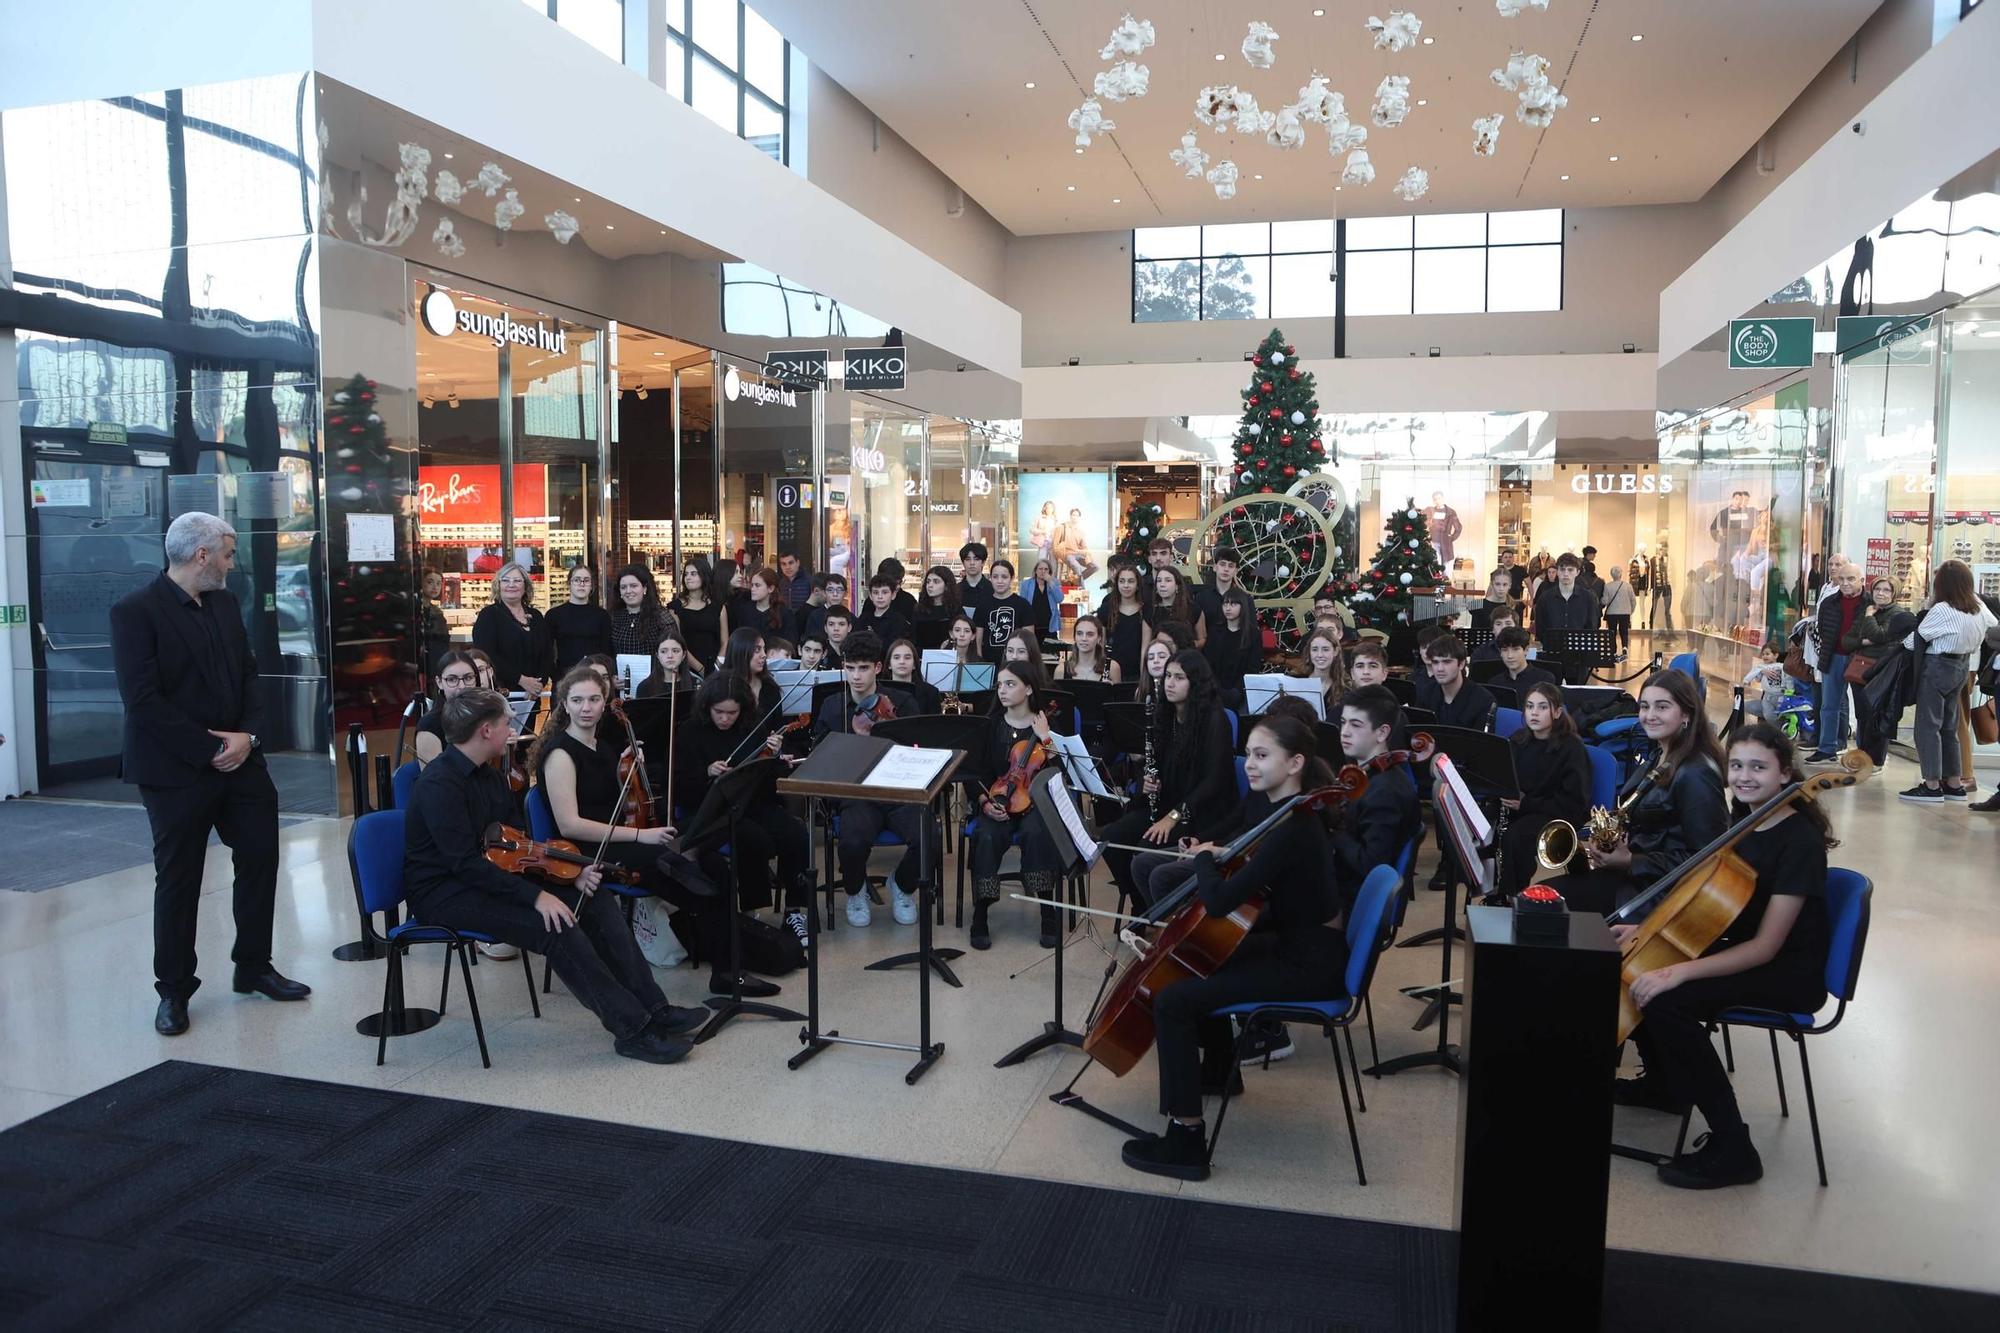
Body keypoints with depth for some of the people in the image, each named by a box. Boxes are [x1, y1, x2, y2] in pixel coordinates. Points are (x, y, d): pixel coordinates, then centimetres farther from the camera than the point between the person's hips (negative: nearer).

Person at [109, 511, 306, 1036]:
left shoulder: (226, 605, 9)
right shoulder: (135, 611, -13)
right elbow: (142, 700, -18)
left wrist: (247, 736, -7)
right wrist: (210, 749, -18)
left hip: (239, 760, 6)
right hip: (176, 771, -6)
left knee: (261, 858, 9)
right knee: (178, 880, 5)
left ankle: (253, 966, 26)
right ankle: (174, 989, 20)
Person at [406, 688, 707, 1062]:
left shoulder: (490, 777, 9)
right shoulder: (439, 785, -21)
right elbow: (466, 863, -28)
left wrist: (572, 874, -4)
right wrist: (535, 896, -32)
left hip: (484, 879, 9)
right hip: (442, 894, -9)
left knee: (597, 903, -6)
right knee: (555, 925, -28)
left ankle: (653, 1009, -9)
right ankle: (632, 1029, -22)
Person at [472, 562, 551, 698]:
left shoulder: (536, 616, 15)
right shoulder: (489, 615, 0)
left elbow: (546, 655, 12)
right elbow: (486, 655, -12)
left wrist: (539, 684, -7)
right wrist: (521, 679, -17)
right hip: (499, 692, -4)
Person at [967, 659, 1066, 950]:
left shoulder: (1048, 724, 2)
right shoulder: (991, 725, 7)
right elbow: (977, 773, 7)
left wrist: (1045, 738, -17)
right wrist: (985, 802, -10)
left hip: (1037, 801, -1)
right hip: (998, 801, 2)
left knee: (1036, 832, -34)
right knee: (987, 837, -30)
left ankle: (1048, 912, -22)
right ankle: (980, 915, -19)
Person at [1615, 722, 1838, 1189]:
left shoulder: (1800, 841, -21)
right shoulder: (1742, 824, 4)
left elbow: (1765, 946, -25)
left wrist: (1679, 972, -33)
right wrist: (1648, 928, 0)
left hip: (1789, 973, -9)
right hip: (1741, 952, 9)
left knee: (1665, 1002, -29)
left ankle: (1732, 1147, -20)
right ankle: (1665, 1082, 24)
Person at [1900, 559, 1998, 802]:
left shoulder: (1942, 610, -20)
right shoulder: (1978, 607, 2)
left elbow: (1915, 640, -12)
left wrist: (1903, 642, 9)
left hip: (1938, 667, -8)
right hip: (1961, 667, 8)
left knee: (1927, 726, -2)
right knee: (1949, 727, 16)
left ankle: (1932, 785, -3)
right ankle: (1955, 783, 20)